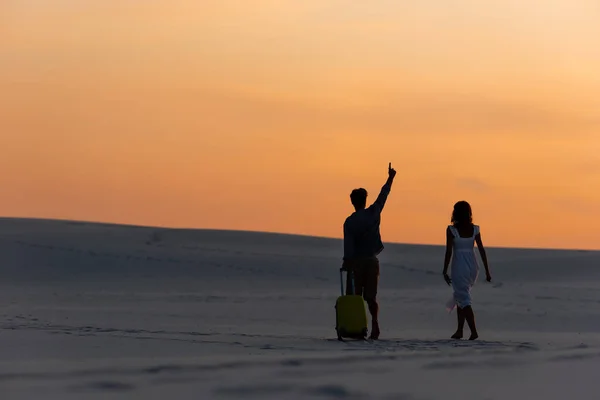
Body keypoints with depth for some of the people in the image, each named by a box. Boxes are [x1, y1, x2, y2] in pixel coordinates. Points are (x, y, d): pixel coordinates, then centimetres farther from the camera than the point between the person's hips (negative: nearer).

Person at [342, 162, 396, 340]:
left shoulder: (350, 222, -9)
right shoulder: (373, 213, 1)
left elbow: (348, 246, -14)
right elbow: (383, 196, 15)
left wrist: (346, 264, -11)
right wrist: (390, 178, 28)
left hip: (356, 261, -3)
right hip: (372, 260, 4)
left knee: (354, 297, 1)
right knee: (371, 297, 6)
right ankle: (375, 324, -14)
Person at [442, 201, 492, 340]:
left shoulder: (451, 230, -9)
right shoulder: (475, 229, 1)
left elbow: (449, 252, -10)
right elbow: (482, 250, 2)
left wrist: (445, 271, -3)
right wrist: (487, 271, 6)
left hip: (459, 267, -5)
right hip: (473, 266, 5)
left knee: (464, 300, -1)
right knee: (460, 297, 20)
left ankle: (474, 331, -14)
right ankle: (459, 331, 21)